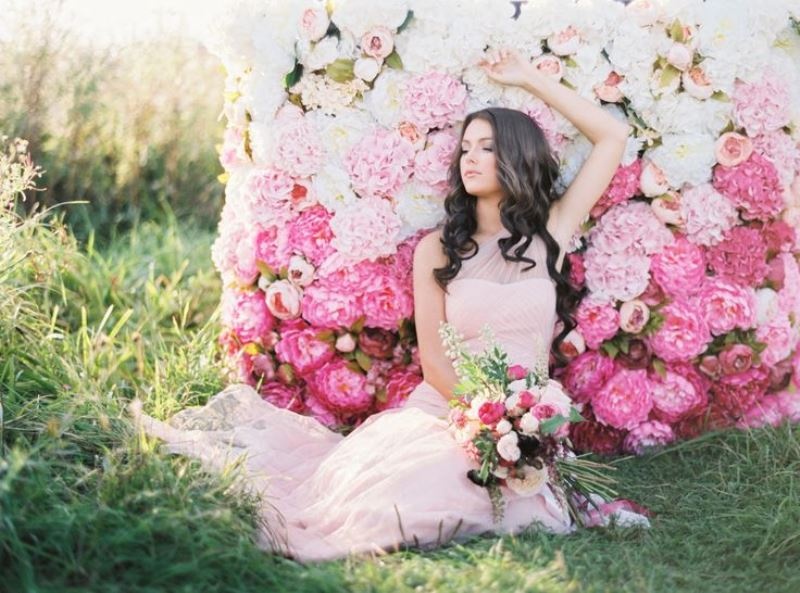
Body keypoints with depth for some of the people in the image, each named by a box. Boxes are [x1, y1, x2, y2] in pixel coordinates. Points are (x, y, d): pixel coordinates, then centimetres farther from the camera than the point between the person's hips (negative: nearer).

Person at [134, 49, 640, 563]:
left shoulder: (550, 235, 10)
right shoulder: (438, 249, 9)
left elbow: (614, 137, 9)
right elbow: (433, 358, 1)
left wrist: (532, 80, 11)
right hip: (438, 411, 1)